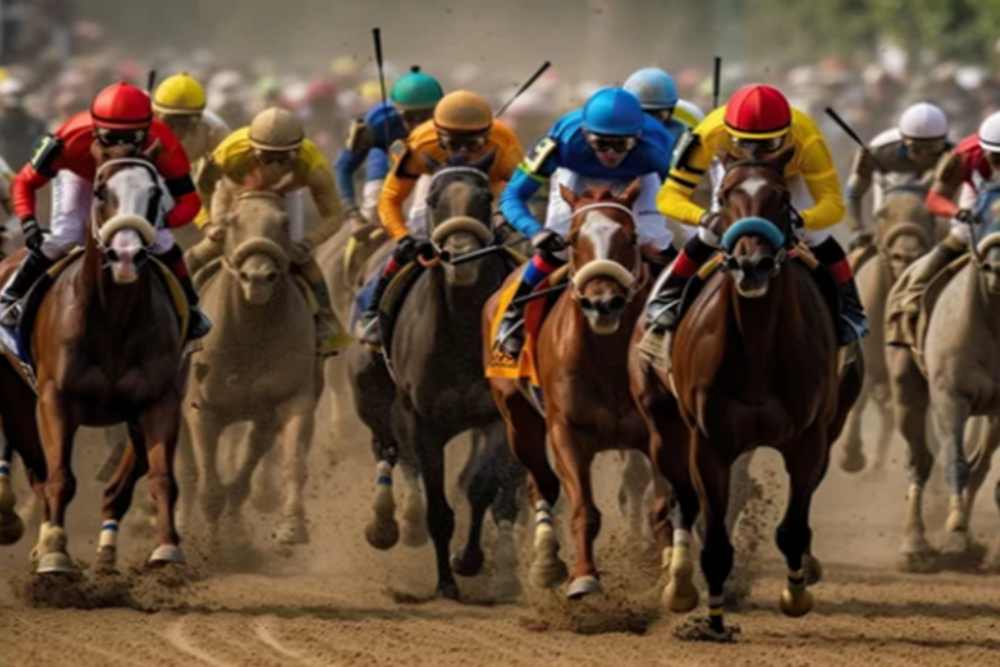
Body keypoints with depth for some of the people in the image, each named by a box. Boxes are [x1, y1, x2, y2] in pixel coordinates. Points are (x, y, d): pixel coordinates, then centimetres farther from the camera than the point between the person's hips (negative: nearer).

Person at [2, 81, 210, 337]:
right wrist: (28, 223, -52)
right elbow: (24, 183, -33)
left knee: (159, 240, -11)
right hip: (80, 174, -1)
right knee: (64, 238, -15)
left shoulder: (161, 145, -44)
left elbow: (189, 201, -38)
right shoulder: (73, 142, -46)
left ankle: (189, 306, 15)